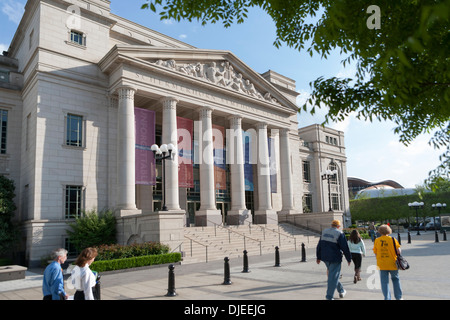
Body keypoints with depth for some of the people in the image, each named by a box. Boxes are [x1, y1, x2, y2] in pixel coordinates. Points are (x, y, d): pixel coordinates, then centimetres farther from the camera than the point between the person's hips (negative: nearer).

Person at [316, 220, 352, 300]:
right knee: (333, 277, 1)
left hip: (325, 258, 7)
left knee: (333, 275, 22)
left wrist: (318, 257, 18)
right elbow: (345, 248, -11)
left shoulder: (324, 232, 7)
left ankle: (341, 291, 37)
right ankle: (329, 297, 3)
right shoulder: (339, 234, -11)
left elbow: (319, 246, 11)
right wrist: (349, 259, 1)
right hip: (335, 258, -6)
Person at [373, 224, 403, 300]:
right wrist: (398, 256, 11)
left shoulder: (376, 240, -2)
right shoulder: (392, 239, -8)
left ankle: (387, 298, 6)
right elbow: (398, 251, -9)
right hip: (392, 264, 0)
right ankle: (398, 297, 25)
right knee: (395, 279, 19)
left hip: (381, 264, 1)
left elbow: (375, 252, 1)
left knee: (384, 282, 7)